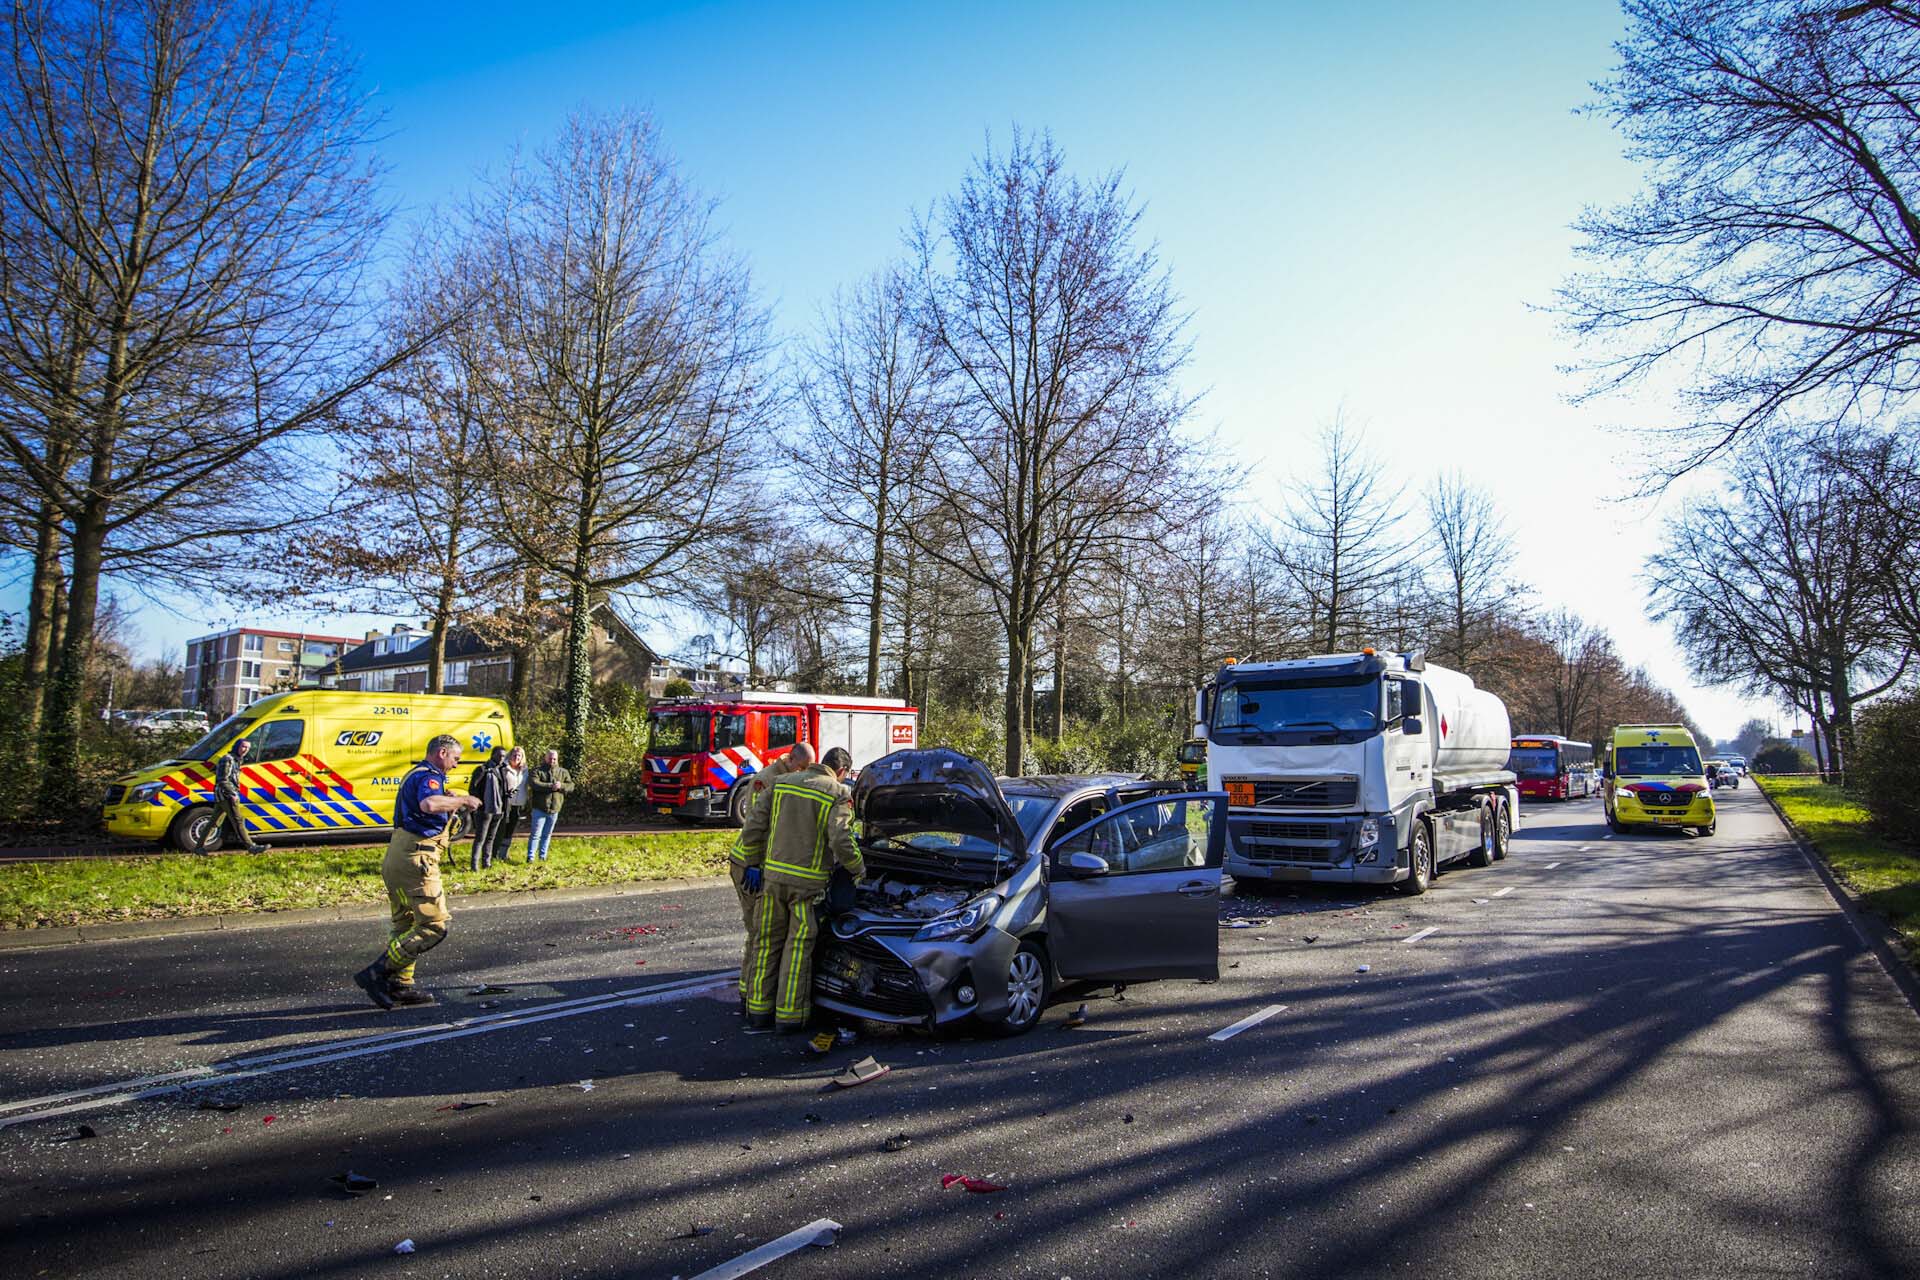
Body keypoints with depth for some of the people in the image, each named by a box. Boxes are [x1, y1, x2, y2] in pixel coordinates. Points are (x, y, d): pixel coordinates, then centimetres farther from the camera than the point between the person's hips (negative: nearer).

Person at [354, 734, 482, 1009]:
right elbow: (429, 804, -35)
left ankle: (399, 985, 23)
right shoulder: (429, 776, -13)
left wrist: (453, 805, 21)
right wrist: (463, 800, -22)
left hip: (397, 857, 11)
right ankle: (377, 974, -8)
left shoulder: (416, 774, 21)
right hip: (416, 857, -11)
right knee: (434, 925, -8)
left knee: (406, 925, 18)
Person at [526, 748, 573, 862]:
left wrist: (561, 785, -19)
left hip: (554, 810, 4)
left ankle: (542, 856, 22)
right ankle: (530, 856, 5)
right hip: (539, 809, -4)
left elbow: (571, 785, 2)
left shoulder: (563, 772, 8)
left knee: (547, 834, 13)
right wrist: (550, 786, -26)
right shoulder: (537, 771, -3)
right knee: (535, 834, -2)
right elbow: (534, 783, -20)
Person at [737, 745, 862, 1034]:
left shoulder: (782, 783, 9)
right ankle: (789, 1016, 8)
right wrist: (858, 870, 0)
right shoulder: (838, 794, -6)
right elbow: (840, 842, -17)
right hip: (808, 883, -4)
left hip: (772, 875, 4)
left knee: (767, 942, 13)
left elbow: (753, 829, 8)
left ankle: (758, 1011, 18)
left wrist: (753, 864, 18)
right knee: (798, 947, 5)